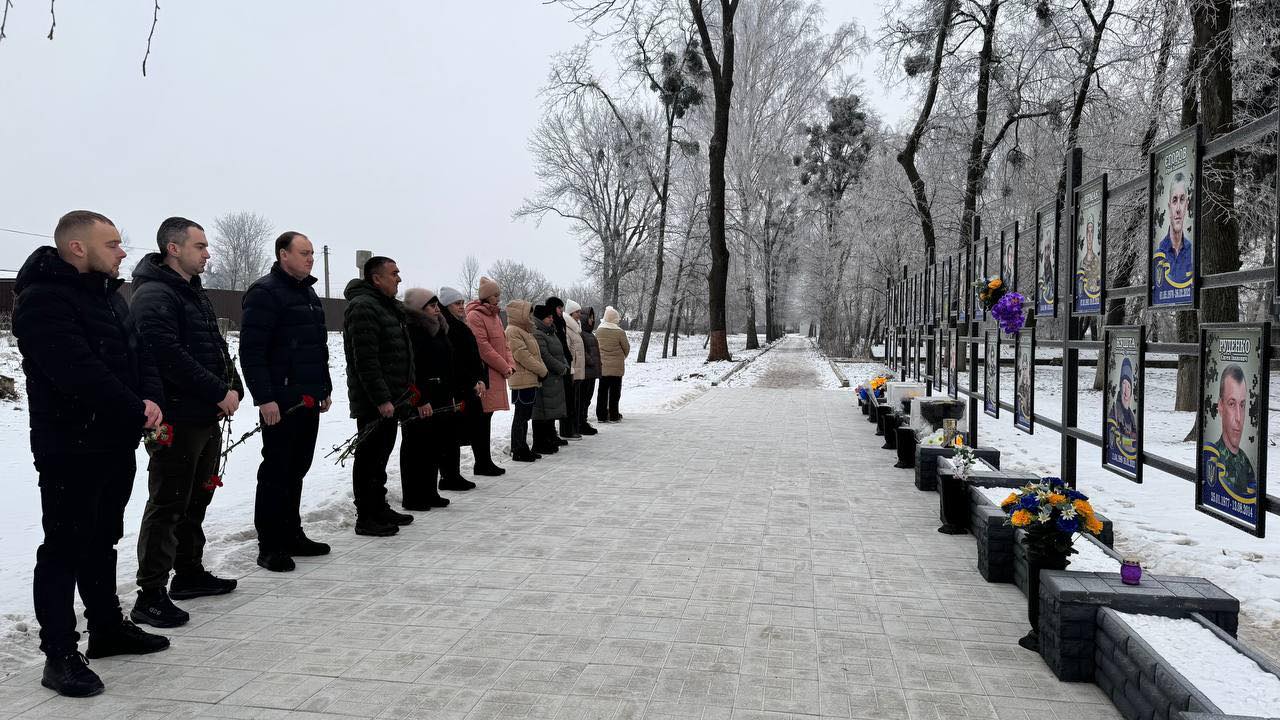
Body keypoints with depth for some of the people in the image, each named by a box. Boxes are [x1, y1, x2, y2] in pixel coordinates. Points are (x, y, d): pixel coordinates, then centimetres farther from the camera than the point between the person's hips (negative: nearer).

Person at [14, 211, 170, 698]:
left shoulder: (109, 295, 13)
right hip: (70, 449, -9)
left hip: (117, 443, 9)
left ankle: (108, 627, 32)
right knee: (64, 547, -1)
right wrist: (137, 411, -18)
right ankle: (60, 655, 6)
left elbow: (140, 354, 11)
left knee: (102, 541, 19)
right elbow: (79, 371, -26)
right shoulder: (43, 299, -17)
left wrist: (153, 399, -8)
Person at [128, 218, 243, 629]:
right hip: (178, 420, -10)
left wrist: (233, 387, 3)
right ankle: (151, 595, 1)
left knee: (197, 500, 18)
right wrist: (219, 392, -19)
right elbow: (170, 357, -24)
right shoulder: (154, 295, -14)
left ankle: (189, 573, 31)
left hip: (208, 417, 10)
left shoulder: (195, 293, 17)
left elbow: (217, 347, 19)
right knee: (167, 506, -5)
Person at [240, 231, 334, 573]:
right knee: (276, 472, -2)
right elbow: (251, 350, -17)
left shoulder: (309, 293, 18)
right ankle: (270, 546, 5)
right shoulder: (265, 292, -10)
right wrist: (264, 398, -21)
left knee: (297, 470, 14)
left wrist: (326, 389, 20)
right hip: (280, 402, -8)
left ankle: (292, 535, 23)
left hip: (309, 400, 8)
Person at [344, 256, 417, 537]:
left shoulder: (390, 307, 18)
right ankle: (366, 517, 3)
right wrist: (381, 399, -24)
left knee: (381, 455, 17)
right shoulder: (363, 307, -16)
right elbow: (365, 361, -23)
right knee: (369, 457, -4)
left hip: (390, 399, 10)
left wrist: (409, 392, 21)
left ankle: (379, 509, 27)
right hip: (372, 401, -10)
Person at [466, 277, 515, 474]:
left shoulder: (495, 315, 18)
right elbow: (482, 347, -16)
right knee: (481, 419, -5)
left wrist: (510, 364, 5)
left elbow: (503, 343, 21)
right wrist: (504, 367, -11)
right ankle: (482, 463, 0)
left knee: (486, 417, 13)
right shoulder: (475, 316, -10)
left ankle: (486, 460, 18)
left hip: (496, 374, 9)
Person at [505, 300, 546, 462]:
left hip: (531, 380, 10)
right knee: (521, 416, -5)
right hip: (523, 381, -10)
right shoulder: (513, 331, -12)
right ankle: (518, 451, 0)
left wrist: (542, 369, 3)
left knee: (525, 416, 13)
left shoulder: (524, 330, 19)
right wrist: (542, 370, -12)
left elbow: (535, 354, 20)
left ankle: (523, 448, 20)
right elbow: (522, 355, -18)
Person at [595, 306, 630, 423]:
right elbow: (626, 349, -1)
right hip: (616, 366, -3)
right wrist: (622, 357, 19)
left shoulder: (598, 332, -2)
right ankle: (614, 416, 9)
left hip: (602, 366, 3)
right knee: (615, 392, 6)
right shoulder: (620, 332, -13)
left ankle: (601, 415, 12)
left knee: (602, 391, 10)